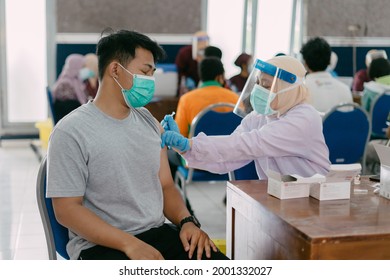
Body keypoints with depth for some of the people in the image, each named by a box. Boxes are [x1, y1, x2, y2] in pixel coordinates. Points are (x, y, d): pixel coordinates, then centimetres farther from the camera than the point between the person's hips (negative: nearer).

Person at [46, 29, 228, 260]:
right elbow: (67, 208, -12)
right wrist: (130, 244, -21)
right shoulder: (71, 132, -8)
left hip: (158, 232, 6)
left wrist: (188, 221, -6)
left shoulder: (149, 123, 11)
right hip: (101, 244, -5)